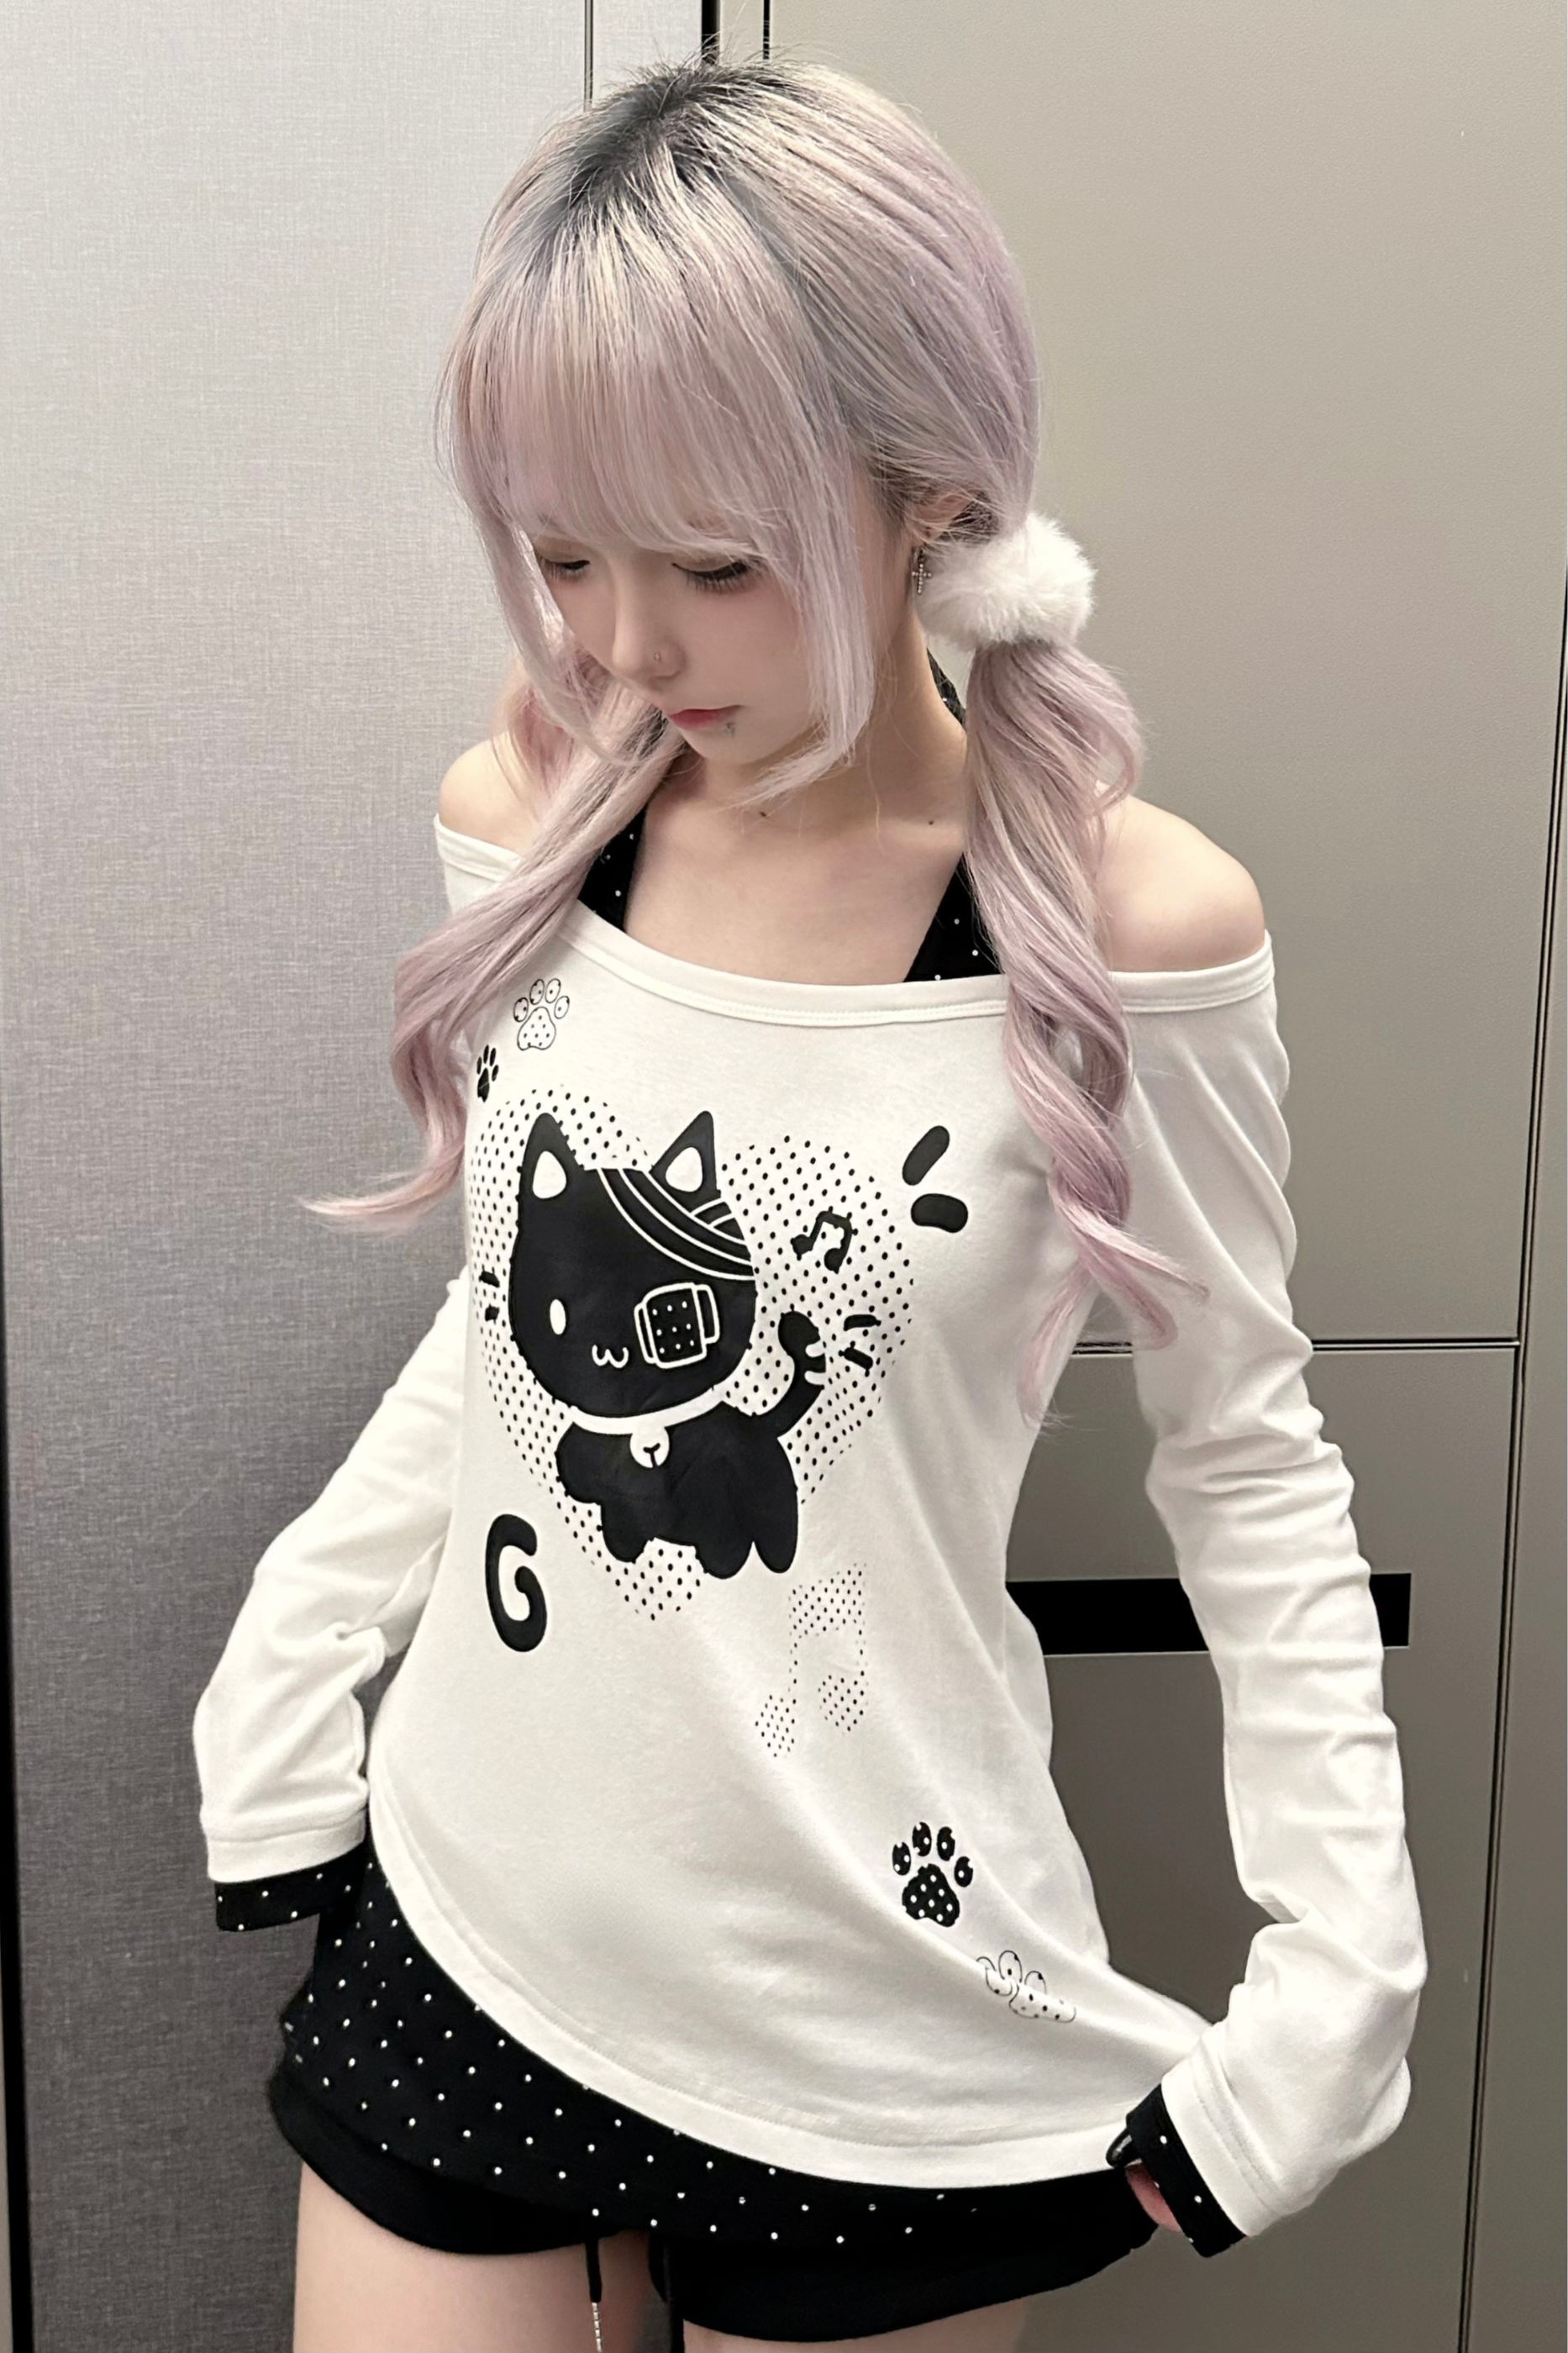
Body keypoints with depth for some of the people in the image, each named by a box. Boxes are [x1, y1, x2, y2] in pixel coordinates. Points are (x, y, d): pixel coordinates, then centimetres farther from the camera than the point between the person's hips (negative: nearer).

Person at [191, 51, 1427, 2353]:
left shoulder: (1128, 922, -17)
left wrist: (1340, 1975, -8)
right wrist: (277, 1685, 4)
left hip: (880, 2031, -3)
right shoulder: (524, 823, -6)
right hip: (460, 1933, 4)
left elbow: (1245, 1447, -4)